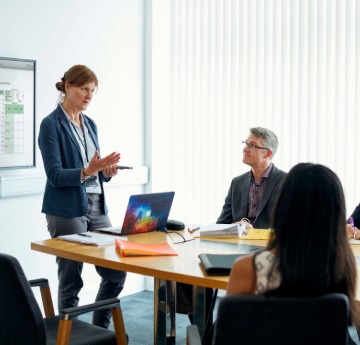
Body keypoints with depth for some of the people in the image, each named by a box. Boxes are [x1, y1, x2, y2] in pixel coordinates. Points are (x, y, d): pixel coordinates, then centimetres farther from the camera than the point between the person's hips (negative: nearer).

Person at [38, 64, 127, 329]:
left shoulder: (90, 124, 13)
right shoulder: (51, 125, -8)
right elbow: (55, 175, -15)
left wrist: (106, 171, -6)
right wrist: (87, 171, -29)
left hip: (96, 207, 7)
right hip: (67, 210, -7)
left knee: (116, 272, 6)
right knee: (71, 280, 1)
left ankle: (99, 331, 24)